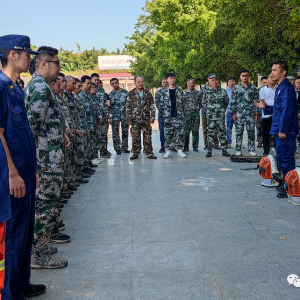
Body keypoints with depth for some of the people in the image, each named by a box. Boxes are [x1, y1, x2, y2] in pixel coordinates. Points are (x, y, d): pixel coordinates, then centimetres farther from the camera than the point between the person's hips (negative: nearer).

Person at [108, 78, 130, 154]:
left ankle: (124, 148, 17)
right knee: (115, 133, 1)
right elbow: (109, 107, 3)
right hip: (115, 116, 0)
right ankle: (117, 149, 10)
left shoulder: (125, 92, 3)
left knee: (125, 132, 6)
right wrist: (110, 117, -3)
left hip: (124, 115, 1)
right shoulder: (110, 95, 4)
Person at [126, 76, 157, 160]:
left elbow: (152, 105, 7)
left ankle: (149, 153, 13)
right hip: (135, 120, -1)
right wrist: (128, 119, -1)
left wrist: (153, 116, -1)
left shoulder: (148, 93, 7)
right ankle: (135, 153, 13)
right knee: (135, 138, 3)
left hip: (146, 119, 1)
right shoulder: (131, 94, 4)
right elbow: (128, 107, 4)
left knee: (148, 137, 5)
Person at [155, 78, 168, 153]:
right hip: (161, 114, 1)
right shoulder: (158, 92, 7)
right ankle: (162, 147, 5)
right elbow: (157, 103, 2)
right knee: (162, 131, 2)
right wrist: (161, 110, -11)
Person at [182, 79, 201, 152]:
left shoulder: (198, 93, 10)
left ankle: (195, 147, 7)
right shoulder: (184, 93, 7)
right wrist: (183, 112, -1)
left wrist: (198, 109, 2)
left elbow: (200, 103, 12)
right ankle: (186, 147, 5)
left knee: (195, 131, 1)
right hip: (187, 113, -1)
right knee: (186, 131, -3)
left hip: (196, 113, 1)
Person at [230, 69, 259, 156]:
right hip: (239, 113, 0)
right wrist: (233, 113, -1)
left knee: (251, 132, 2)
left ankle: (251, 150, 10)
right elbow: (233, 101, 4)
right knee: (239, 132, 2)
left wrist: (256, 113, 2)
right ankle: (238, 150, 10)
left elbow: (256, 101, 8)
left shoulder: (253, 88, 7)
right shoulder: (236, 87, 5)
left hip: (250, 113, 1)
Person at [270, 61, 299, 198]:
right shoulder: (280, 87, 15)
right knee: (282, 158, 17)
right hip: (281, 130, 10)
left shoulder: (286, 87, -15)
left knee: (286, 159, -6)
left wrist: (283, 130, -22)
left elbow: (287, 110, -22)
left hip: (285, 131, -10)